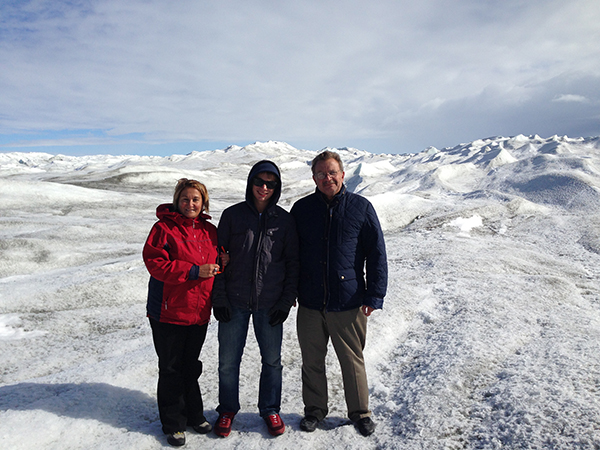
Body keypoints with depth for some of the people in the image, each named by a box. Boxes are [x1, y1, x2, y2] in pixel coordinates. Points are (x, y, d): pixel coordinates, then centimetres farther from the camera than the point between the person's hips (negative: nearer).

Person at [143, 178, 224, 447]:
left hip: (199, 312, 5)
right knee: (171, 369, 8)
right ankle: (173, 424, 25)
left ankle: (194, 415, 35)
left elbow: (216, 263, 19)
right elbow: (155, 263, -18)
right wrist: (194, 272, -22)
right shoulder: (164, 228, -9)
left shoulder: (209, 231, 7)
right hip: (168, 312, -4)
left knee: (191, 365, 19)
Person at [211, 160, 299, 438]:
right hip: (234, 302, 0)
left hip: (270, 305, 0)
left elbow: (293, 262, 4)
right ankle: (227, 410, 32)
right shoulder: (232, 215, -1)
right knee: (228, 360, 10)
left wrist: (286, 300, -3)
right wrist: (218, 298, -4)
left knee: (272, 360, 12)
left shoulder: (284, 220, 1)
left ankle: (270, 410, 33)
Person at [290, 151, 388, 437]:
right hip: (310, 303, 2)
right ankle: (314, 409, 35)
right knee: (312, 361, 14)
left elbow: (377, 254, 0)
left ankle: (360, 412, 32)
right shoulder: (302, 209, 4)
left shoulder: (361, 207, -2)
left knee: (352, 360, 11)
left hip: (348, 304, -2)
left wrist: (374, 295, -4)